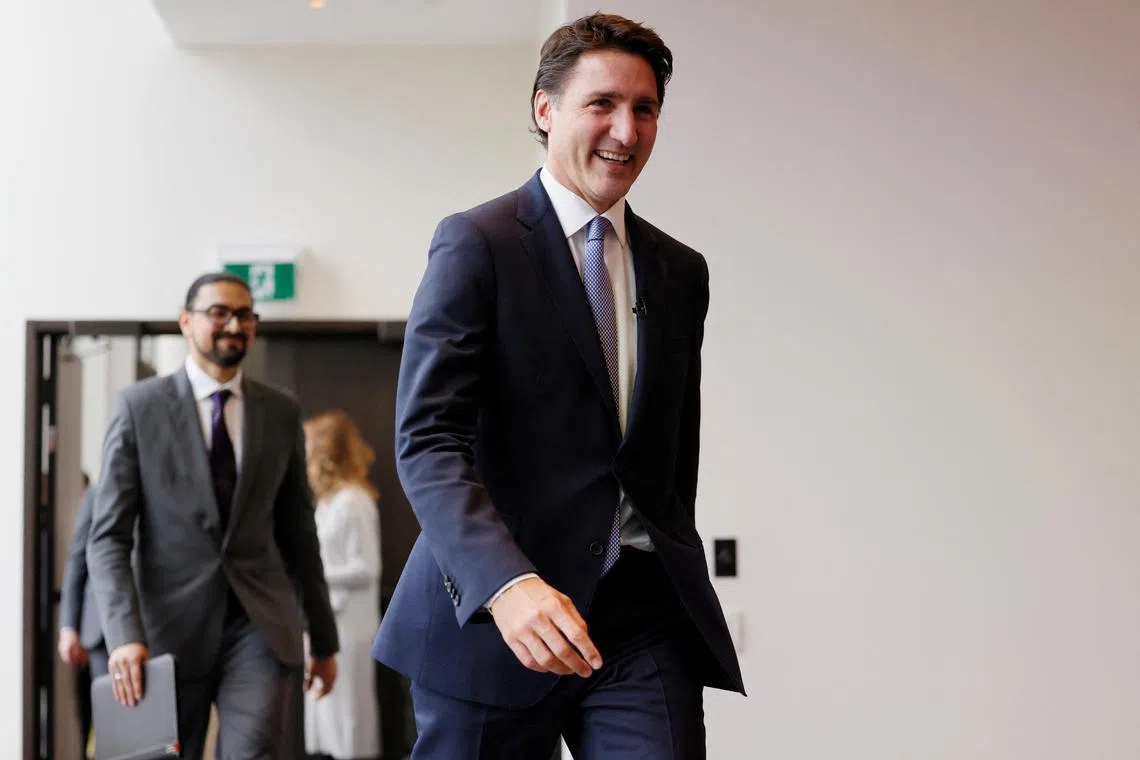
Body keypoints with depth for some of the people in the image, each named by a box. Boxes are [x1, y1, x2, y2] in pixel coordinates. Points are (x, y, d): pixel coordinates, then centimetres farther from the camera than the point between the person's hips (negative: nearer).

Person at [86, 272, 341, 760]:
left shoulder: (281, 413, 8)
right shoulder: (139, 406, 0)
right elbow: (108, 535, -4)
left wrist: (324, 638, 15)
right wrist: (124, 634, -17)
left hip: (260, 625, 1)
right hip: (171, 625, -1)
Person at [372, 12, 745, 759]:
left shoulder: (681, 271, 15)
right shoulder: (477, 243, -4)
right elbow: (427, 442, -13)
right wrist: (508, 583, -27)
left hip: (645, 614, 4)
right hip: (490, 608, -4)